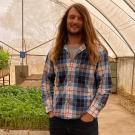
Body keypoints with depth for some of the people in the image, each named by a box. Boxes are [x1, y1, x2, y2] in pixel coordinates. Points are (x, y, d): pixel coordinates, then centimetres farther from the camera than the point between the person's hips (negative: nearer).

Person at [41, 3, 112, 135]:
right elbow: (46, 81, 11)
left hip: (84, 120, -2)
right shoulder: (54, 52, 5)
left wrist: (91, 114, -10)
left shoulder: (98, 51, -3)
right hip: (57, 119, 3)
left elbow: (105, 85, -4)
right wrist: (49, 109, 2)